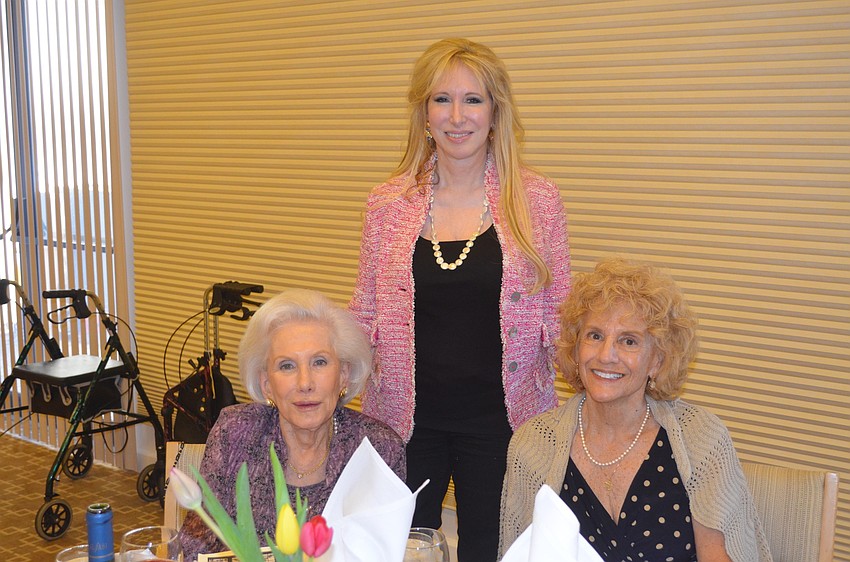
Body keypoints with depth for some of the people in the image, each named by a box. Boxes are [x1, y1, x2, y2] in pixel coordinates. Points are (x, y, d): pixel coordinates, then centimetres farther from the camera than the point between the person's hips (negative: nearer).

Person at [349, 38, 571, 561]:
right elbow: (366, 312, 7)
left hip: (501, 419, -1)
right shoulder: (390, 203, 1)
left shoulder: (537, 199, -3)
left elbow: (558, 314, 2)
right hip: (406, 417, 1)